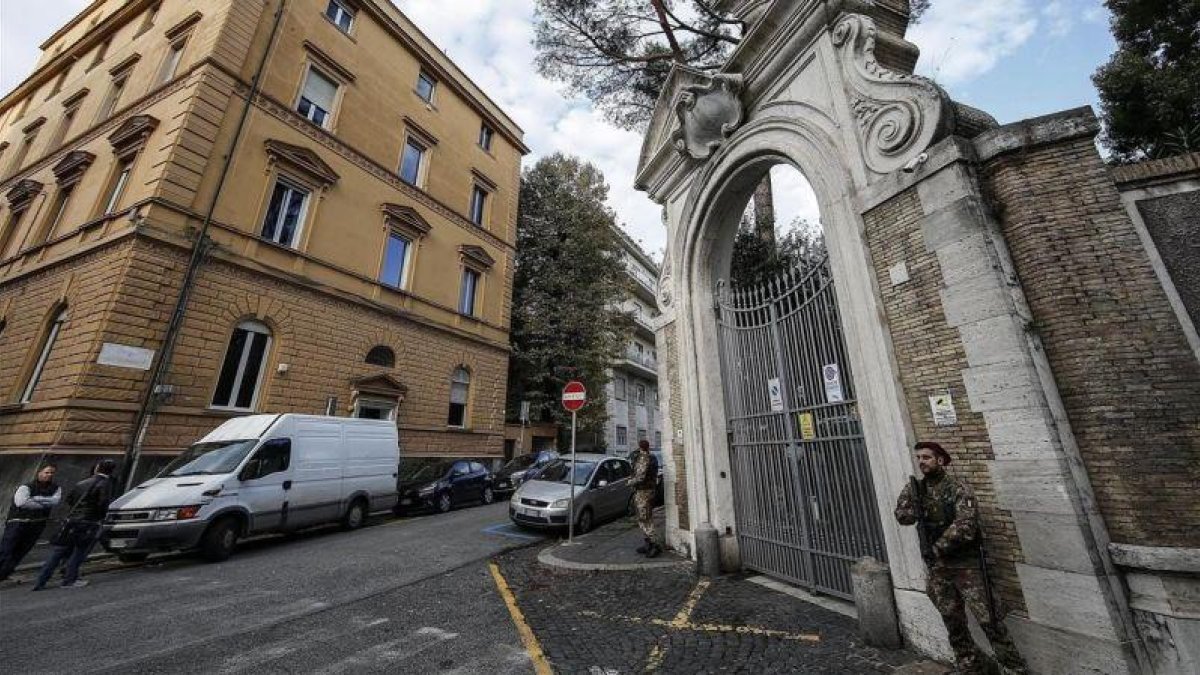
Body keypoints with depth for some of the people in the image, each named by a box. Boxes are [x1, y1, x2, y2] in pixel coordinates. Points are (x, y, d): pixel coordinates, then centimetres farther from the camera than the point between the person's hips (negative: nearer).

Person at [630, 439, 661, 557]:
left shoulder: (643, 458, -19)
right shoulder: (652, 458, 9)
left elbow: (640, 477, -25)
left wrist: (631, 481, -9)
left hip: (642, 492, -10)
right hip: (650, 490, 10)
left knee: (643, 520, -4)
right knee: (649, 519, 16)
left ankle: (653, 545, -6)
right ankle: (648, 544, 24)